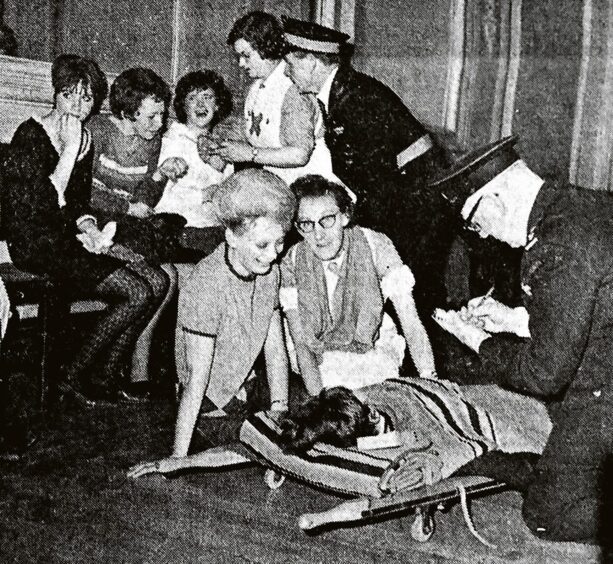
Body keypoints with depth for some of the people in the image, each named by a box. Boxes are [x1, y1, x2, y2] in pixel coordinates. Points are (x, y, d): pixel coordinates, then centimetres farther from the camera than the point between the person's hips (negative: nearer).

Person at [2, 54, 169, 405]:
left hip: (71, 238, 8)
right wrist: (70, 150, -20)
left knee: (158, 282, -7)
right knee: (137, 294, -20)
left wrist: (89, 228, -1)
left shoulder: (86, 139, 11)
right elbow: (41, 207, -22)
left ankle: (110, 376, 3)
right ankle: (75, 376, -3)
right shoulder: (31, 136, -12)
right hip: (37, 246, -8)